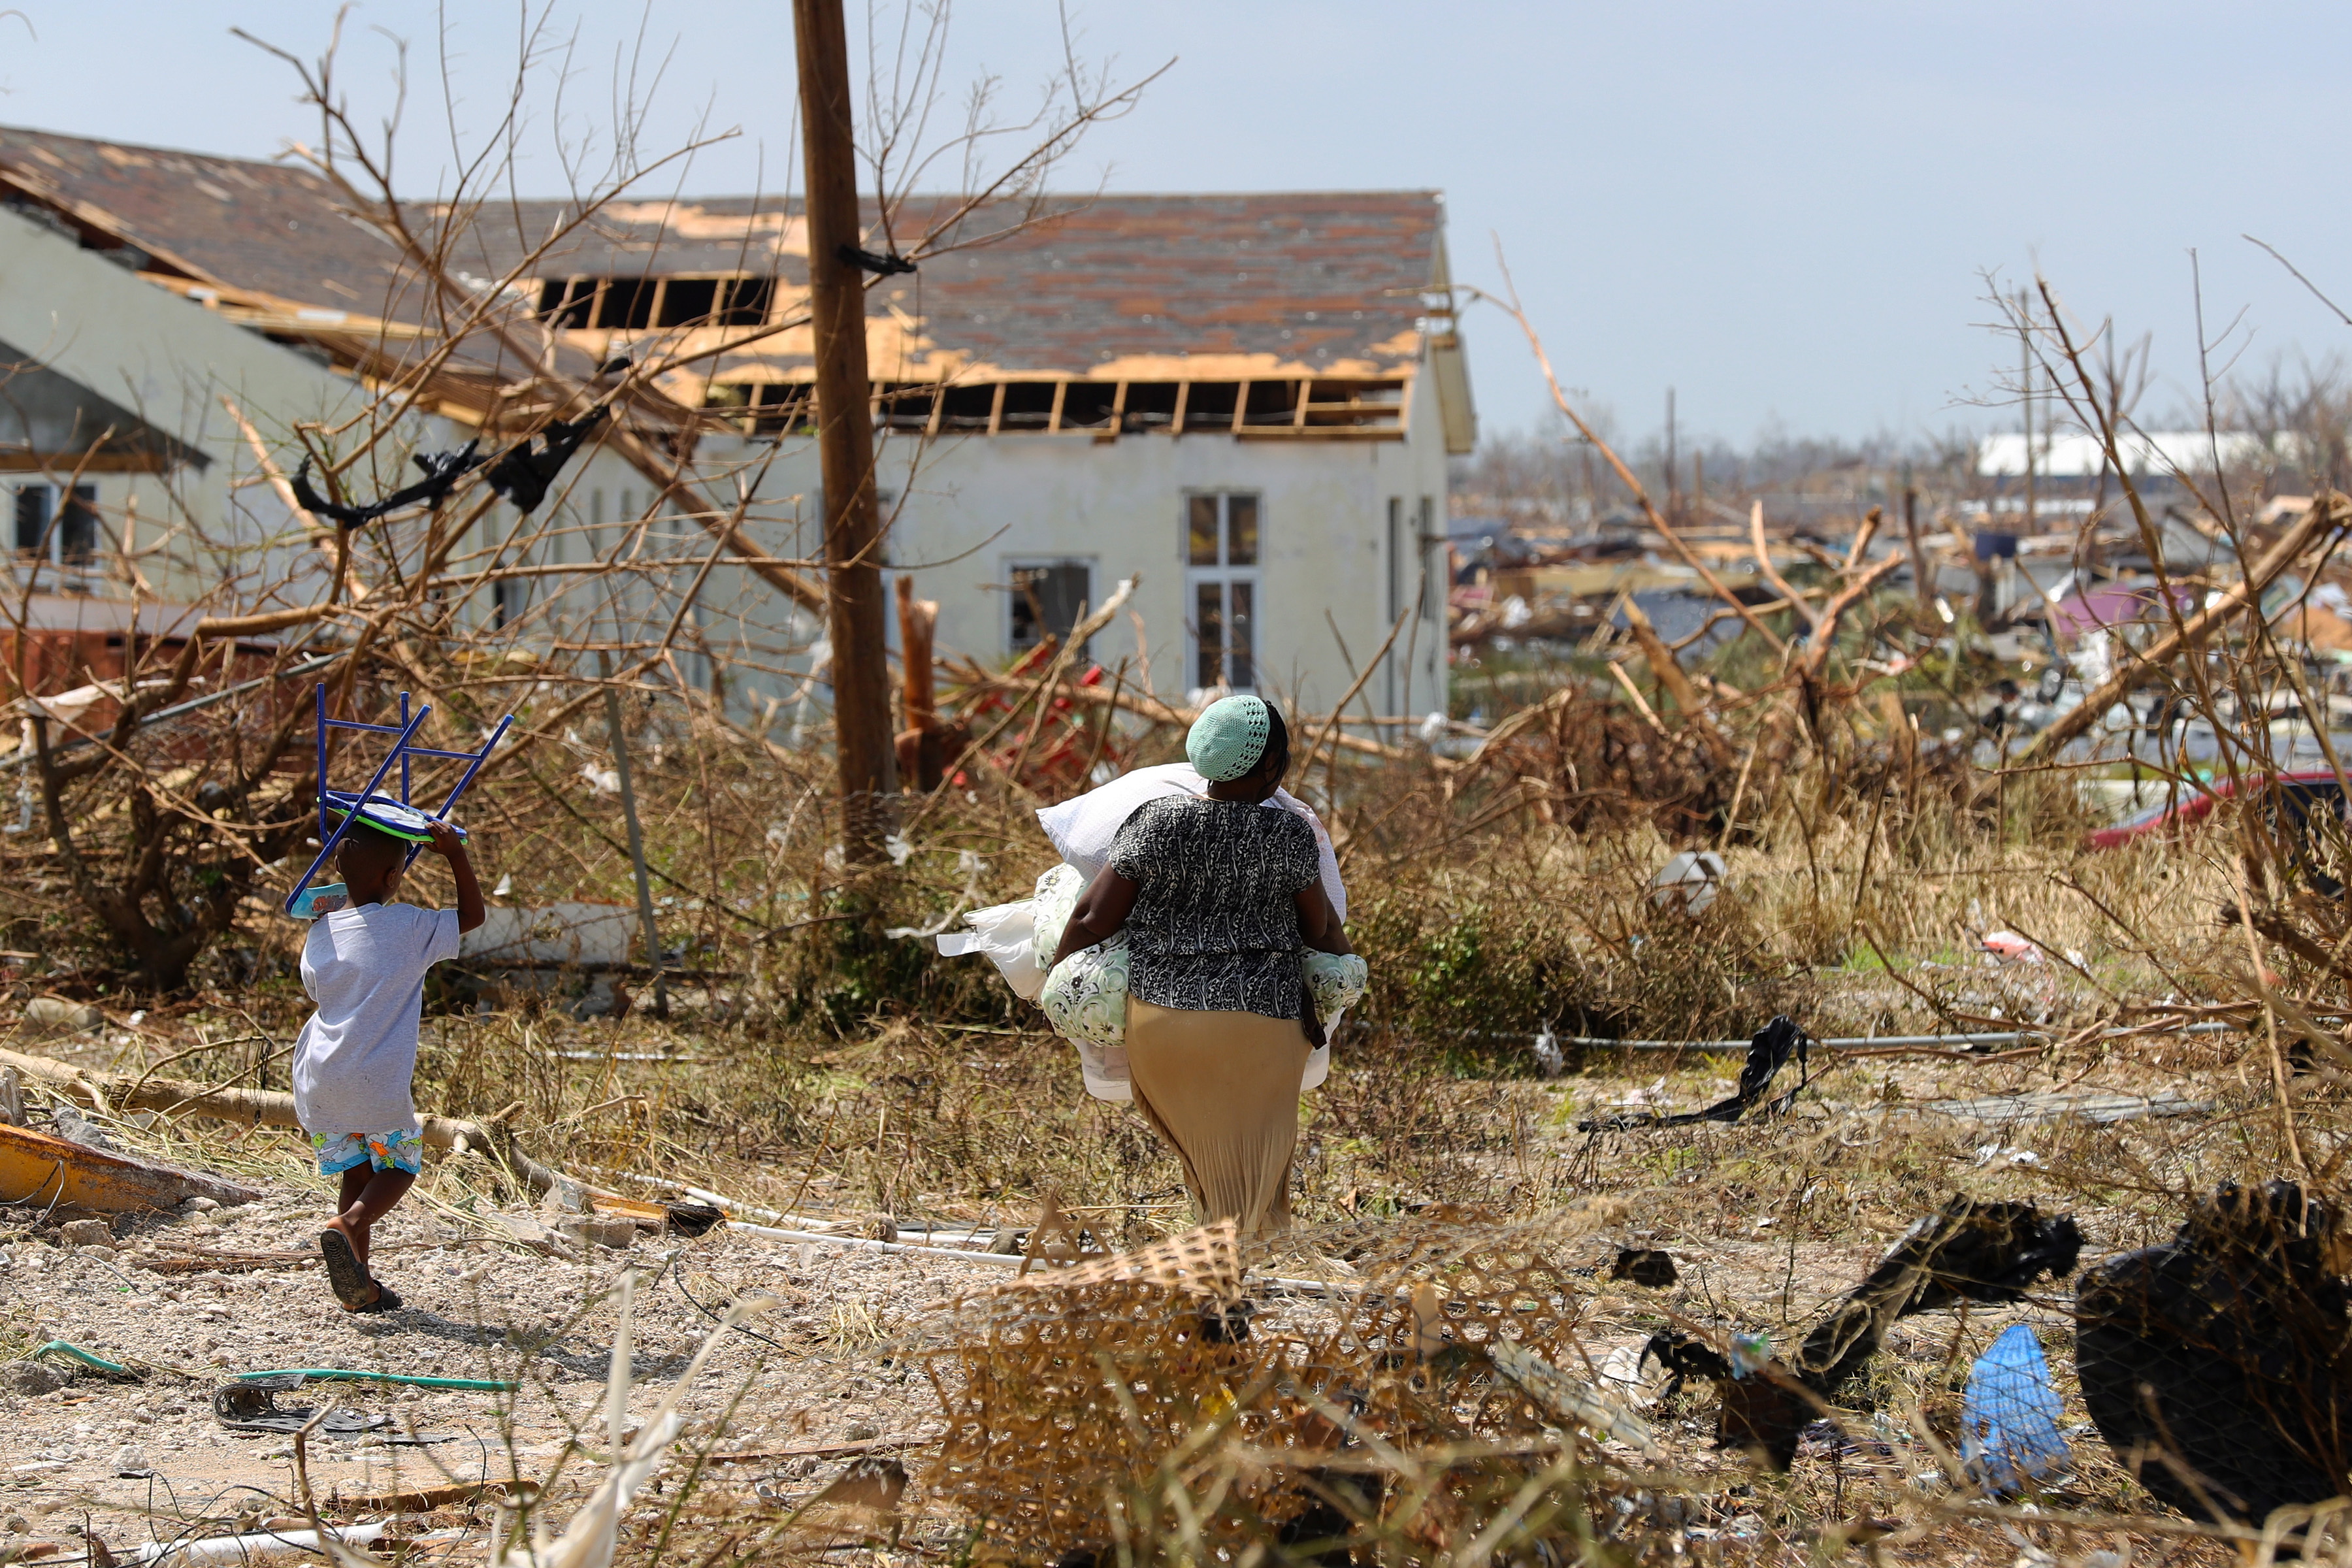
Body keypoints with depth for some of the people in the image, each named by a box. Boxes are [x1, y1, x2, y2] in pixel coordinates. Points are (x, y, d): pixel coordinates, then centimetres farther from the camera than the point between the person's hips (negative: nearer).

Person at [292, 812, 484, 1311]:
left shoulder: (321, 932, 7)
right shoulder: (408, 926, -6)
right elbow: (472, 914, 7)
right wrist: (455, 854, 5)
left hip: (318, 1079, 5)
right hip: (377, 1082, -5)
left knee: (355, 1170, 17)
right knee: (400, 1165, 12)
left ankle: (361, 1286, 13)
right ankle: (347, 1224, -17)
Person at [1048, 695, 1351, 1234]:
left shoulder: (1156, 821, -4)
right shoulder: (1288, 835, -7)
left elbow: (1093, 918, -3)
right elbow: (1318, 928, 8)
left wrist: (1055, 971, 15)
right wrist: (1346, 957, 30)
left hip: (1159, 1022, 2)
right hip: (1259, 1026, -2)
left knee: (1209, 1157, 20)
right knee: (1251, 1177, 10)